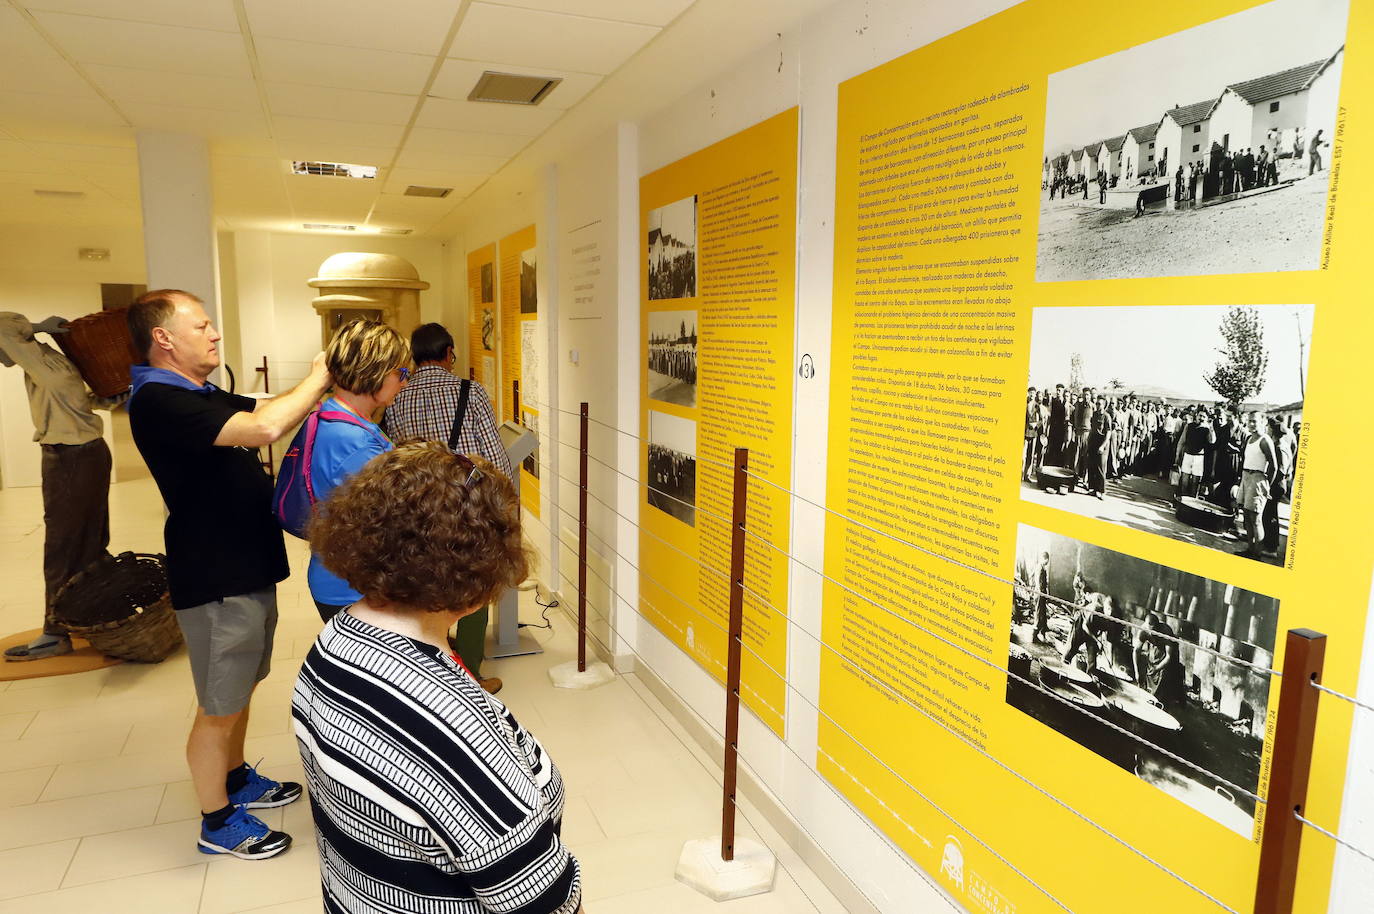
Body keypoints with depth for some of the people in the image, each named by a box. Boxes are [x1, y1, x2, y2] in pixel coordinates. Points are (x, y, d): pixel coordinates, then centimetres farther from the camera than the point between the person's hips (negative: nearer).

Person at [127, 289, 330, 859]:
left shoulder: (204, 397, 12)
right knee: (219, 707, 5)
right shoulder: (158, 401, -21)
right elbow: (264, 428, -33)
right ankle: (217, 822, 22)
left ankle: (237, 780, 42)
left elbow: (268, 410, 11)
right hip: (214, 579, -10)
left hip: (248, 569, 10)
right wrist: (317, 379, -20)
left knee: (241, 687, 23)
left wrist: (323, 380, -4)